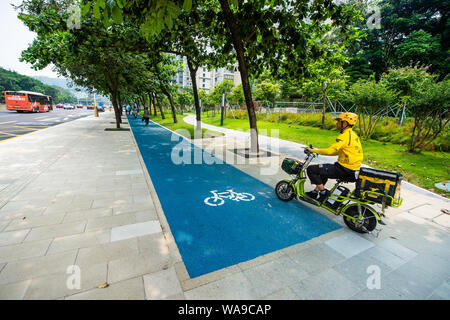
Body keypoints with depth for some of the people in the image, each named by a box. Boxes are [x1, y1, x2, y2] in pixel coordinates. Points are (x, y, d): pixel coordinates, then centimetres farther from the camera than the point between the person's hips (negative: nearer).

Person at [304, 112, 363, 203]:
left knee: (311, 169, -10)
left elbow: (330, 151, -27)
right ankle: (315, 192, 33)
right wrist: (320, 151, 17)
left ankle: (323, 192, 0)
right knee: (324, 169, 31)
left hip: (344, 170, -10)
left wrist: (312, 150, -17)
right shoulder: (353, 134, 15)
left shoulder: (344, 136, -17)